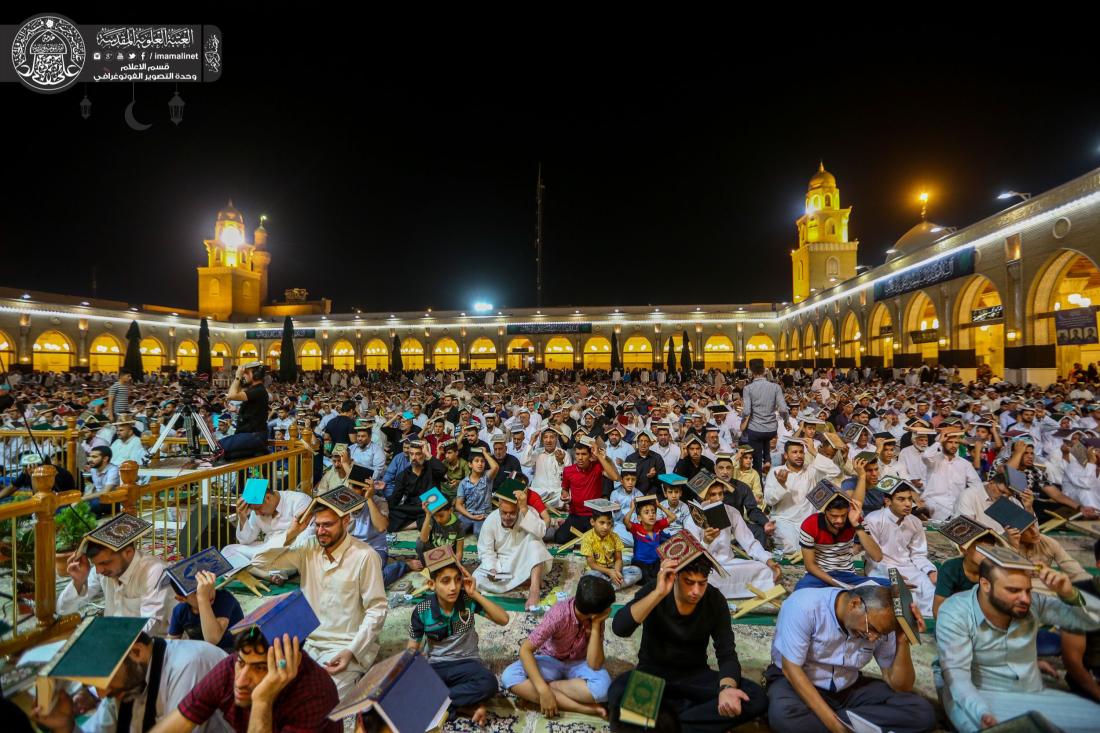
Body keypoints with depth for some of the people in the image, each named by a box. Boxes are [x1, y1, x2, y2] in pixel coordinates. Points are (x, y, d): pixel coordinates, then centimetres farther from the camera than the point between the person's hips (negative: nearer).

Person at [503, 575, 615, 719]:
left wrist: (595, 626, -32)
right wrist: (543, 690, -38)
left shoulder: (597, 619, -19)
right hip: (551, 661, 0)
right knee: (510, 676, -31)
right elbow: (525, 649, -30)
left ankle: (550, 684, -16)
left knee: (603, 687, -34)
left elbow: (595, 665, -24)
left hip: (578, 664, 1)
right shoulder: (559, 614, -30)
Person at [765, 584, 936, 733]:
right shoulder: (804, 606, -28)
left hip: (848, 688, 5)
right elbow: (791, 668, -26)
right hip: (795, 680, -5)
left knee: (922, 712, -15)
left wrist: (902, 642, -22)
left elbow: (901, 686, -6)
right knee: (783, 715, -38)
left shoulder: (879, 623, -10)